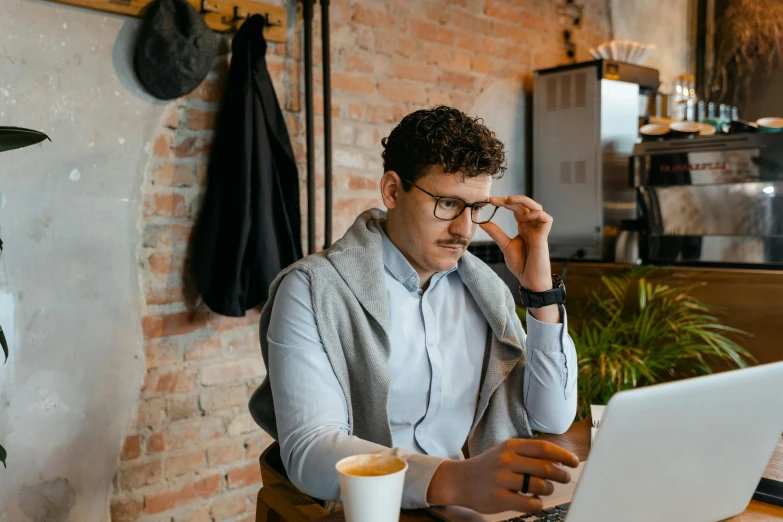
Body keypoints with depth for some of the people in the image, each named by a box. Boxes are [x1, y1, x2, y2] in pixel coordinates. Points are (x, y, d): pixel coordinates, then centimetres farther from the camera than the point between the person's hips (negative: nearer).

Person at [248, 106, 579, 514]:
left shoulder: (484, 287, 7)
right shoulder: (313, 291, -10)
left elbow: (554, 418, 5)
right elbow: (308, 450, -21)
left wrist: (540, 286, -5)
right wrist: (455, 480, -35)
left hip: (480, 507, 4)